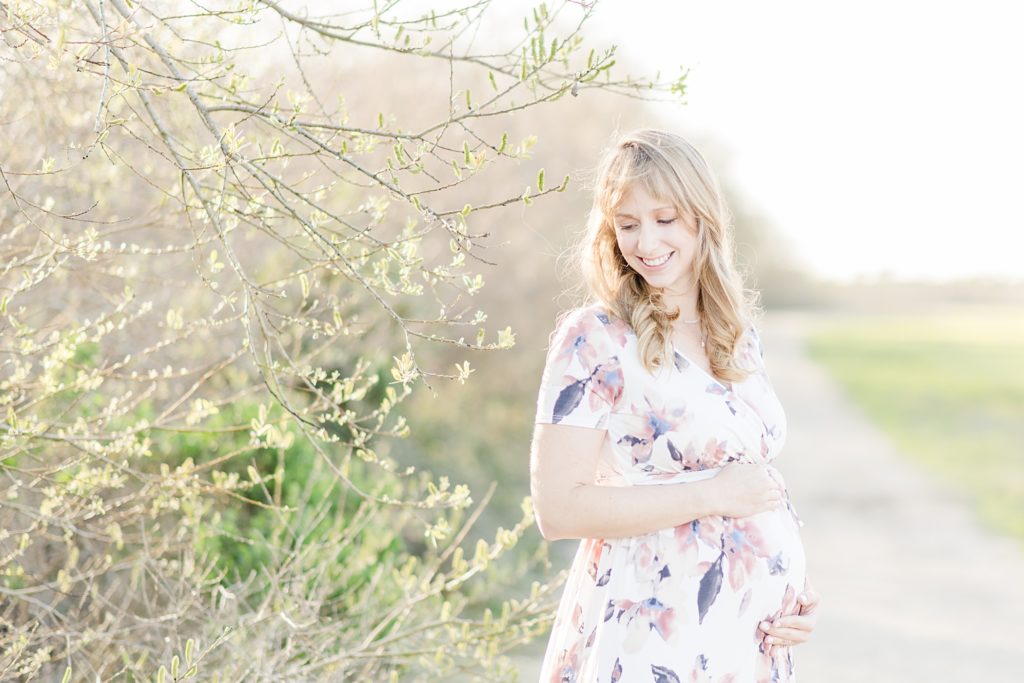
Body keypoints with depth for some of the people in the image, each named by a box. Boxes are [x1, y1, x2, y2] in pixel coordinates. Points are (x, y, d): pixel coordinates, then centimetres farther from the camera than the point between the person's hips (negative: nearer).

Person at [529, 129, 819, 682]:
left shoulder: (740, 337, 9)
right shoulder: (594, 339, -11)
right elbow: (558, 509, -17)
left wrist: (796, 592, 4)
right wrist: (713, 495, -17)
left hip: (753, 637, 6)